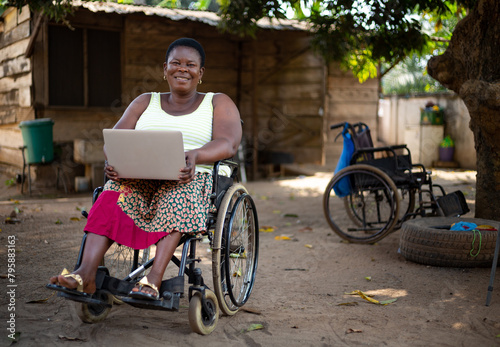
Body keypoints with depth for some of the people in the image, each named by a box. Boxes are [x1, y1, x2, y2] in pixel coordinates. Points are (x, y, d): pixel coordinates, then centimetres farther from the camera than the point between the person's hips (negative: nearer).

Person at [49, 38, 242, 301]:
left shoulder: (218, 103, 13)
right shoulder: (145, 102, 21)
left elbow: (228, 143, -6)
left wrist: (195, 156, -28)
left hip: (193, 180, -2)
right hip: (141, 178, 3)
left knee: (176, 198, -37)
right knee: (114, 193, -30)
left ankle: (154, 279, -46)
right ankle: (86, 272, -43)